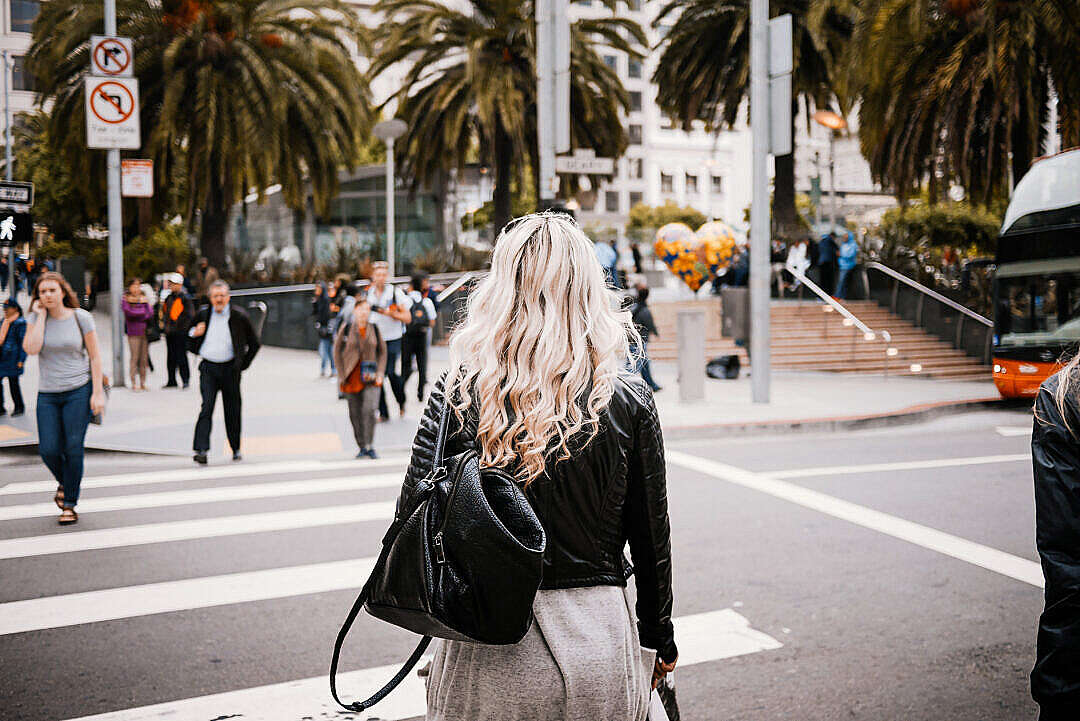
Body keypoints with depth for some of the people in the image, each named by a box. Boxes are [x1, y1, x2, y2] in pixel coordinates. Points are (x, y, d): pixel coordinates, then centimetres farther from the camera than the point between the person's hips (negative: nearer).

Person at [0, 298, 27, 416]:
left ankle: (19, 407, 13)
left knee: (13, 383, -1)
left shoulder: (20, 322, -10)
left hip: (12, 359, -8)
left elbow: (23, 343, -11)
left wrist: (21, 360, -15)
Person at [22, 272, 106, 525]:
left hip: (79, 390, -2)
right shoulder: (35, 318, 2)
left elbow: (95, 357, -1)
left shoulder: (81, 317, -3)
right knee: (48, 450, -4)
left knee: (73, 448, -6)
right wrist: (41, 315, -11)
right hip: (48, 394, 2)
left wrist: (98, 393, -8)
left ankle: (69, 504, 7)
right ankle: (64, 482, 28)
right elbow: (31, 349, -16)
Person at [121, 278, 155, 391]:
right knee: (135, 357, -6)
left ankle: (143, 383, 11)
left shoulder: (143, 299, 11)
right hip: (133, 333, -4)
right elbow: (130, 312, -12)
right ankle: (134, 383, -1)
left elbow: (151, 313, 2)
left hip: (145, 332, 4)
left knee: (144, 358, 4)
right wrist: (144, 312, -5)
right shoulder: (125, 300, 1)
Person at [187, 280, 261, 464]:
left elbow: (254, 343, 8)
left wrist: (243, 365, 3)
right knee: (206, 408, -13)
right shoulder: (203, 315, 6)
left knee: (232, 410, 9)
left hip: (230, 369, 0)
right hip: (208, 368, 0)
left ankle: (236, 449, 25)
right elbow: (191, 344, 18)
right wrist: (194, 333, -4)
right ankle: (201, 450, -19)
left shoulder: (239, 316, -1)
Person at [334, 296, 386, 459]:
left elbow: (382, 351, 12)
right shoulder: (347, 328, -1)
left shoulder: (374, 329, 3)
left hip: (370, 378, 0)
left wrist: (380, 373, 2)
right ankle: (362, 447, 20)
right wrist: (343, 374, -1)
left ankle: (369, 446, -11)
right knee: (355, 415, 6)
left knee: (369, 410, -17)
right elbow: (337, 352, 4)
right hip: (352, 379, 0)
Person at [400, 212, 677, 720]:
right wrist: (659, 641, 14)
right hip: (598, 649, 1)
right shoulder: (630, 402, -8)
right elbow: (651, 540, -1)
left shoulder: (457, 392, -9)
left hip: (484, 655, 0)